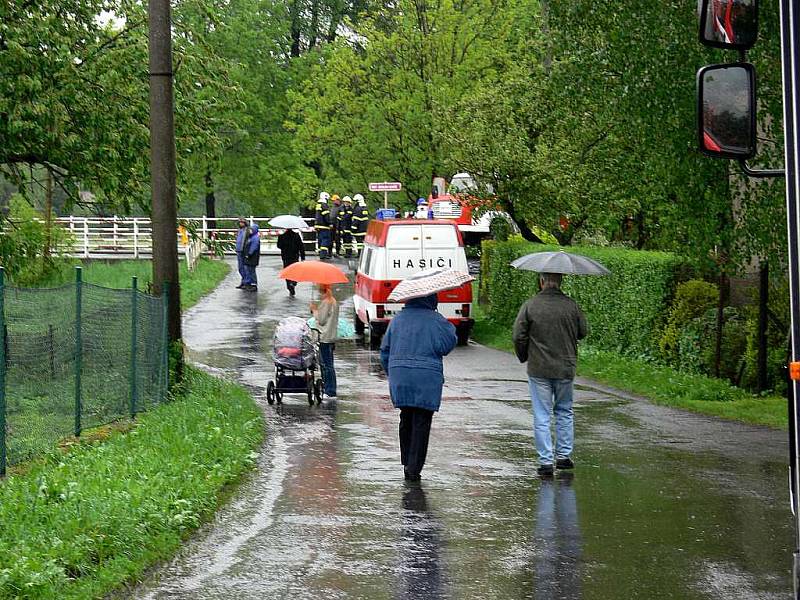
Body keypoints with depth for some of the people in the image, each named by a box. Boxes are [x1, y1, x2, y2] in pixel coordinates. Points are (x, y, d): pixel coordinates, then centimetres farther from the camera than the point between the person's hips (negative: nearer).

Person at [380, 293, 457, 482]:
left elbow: (385, 349, 13)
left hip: (399, 376, 5)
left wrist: (391, 373, 22)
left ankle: (407, 463, 20)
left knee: (406, 419, 17)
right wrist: (450, 328, 11)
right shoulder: (435, 319, -7)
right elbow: (447, 345, -6)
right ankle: (414, 468, -7)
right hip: (427, 377, -5)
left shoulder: (397, 319, 10)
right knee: (421, 423, -2)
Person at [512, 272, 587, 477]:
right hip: (566, 368, 2)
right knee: (564, 411, 20)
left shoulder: (530, 306, -10)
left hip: (539, 370, -2)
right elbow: (583, 331, 6)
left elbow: (518, 336, -7)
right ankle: (564, 455, 21)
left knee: (542, 416, 3)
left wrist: (524, 357, 10)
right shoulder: (571, 305, -4)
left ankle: (546, 461, 1)